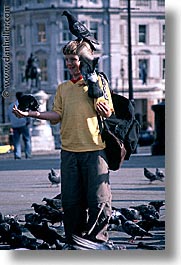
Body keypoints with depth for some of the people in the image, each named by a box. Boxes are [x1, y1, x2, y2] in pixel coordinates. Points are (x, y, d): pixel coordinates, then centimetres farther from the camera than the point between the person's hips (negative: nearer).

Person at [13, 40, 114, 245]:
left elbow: (108, 112, 2)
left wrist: (105, 112, -21)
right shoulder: (63, 88, 18)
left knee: (98, 199, -7)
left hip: (94, 149, -4)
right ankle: (74, 242, 11)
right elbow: (56, 116, 11)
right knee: (70, 200, 3)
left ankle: (98, 241, 0)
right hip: (69, 150, 4)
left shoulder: (98, 82, 6)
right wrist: (31, 114, -1)